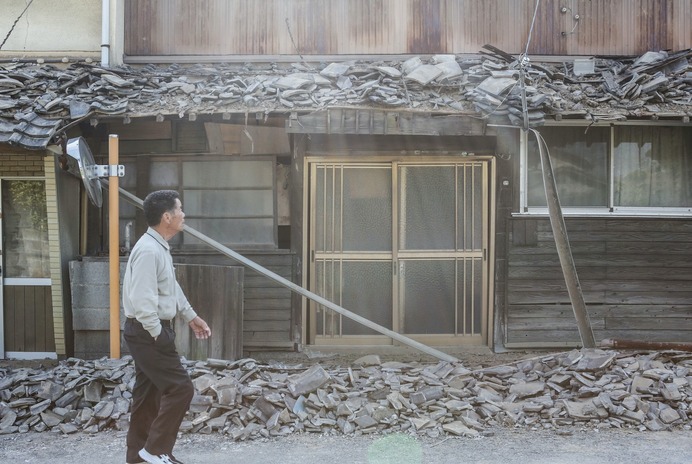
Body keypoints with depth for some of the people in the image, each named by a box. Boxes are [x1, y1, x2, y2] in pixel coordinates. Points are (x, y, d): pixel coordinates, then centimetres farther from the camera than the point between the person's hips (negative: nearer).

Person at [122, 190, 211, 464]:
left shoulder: (160, 247, 11)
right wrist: (158, 335, -20)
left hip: (152, 331, 10)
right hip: (148, 333, -10)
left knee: (149, 392, 15)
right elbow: (142, 301, -27)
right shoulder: (148, 251, -22)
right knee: (180, 388, -7)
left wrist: (191, 317, 24)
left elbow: (172, 288, 23)